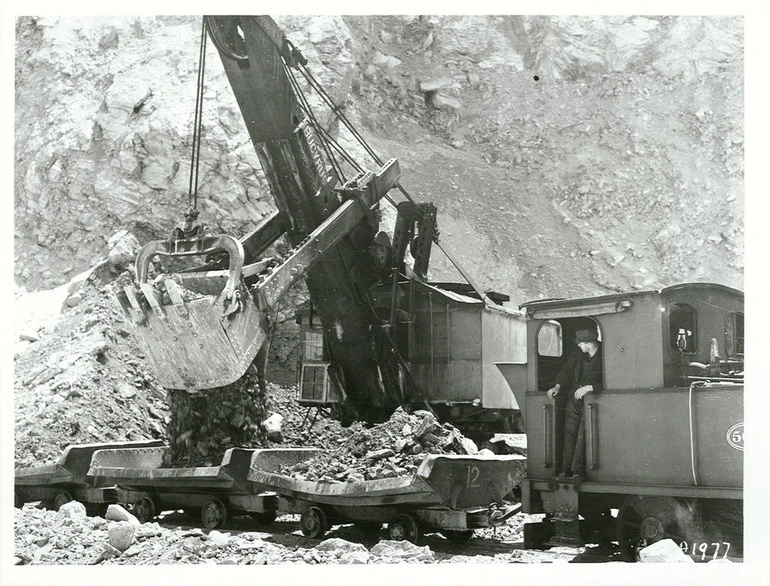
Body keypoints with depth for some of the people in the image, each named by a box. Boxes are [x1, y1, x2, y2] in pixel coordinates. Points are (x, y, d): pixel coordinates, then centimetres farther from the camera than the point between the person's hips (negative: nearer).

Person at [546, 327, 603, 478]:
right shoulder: (579, 355, 4)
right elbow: (567, 369, 15)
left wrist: (588, 388, -24)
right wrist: (558, 386, 3)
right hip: (574, 399, 6)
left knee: (582, 435, -11)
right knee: (569, 433, 2)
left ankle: (578, 471, -5)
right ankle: (566, 469, 6)